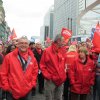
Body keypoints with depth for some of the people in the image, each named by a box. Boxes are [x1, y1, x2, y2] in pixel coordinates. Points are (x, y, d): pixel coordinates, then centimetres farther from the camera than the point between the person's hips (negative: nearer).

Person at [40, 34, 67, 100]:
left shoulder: (63, 51, 5)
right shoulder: (47, 51, -11)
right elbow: (42, 65, -7)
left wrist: (63, 74, 7)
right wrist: (48, 76, -13)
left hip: (60, 80, 5)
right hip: (51, 81, -5)